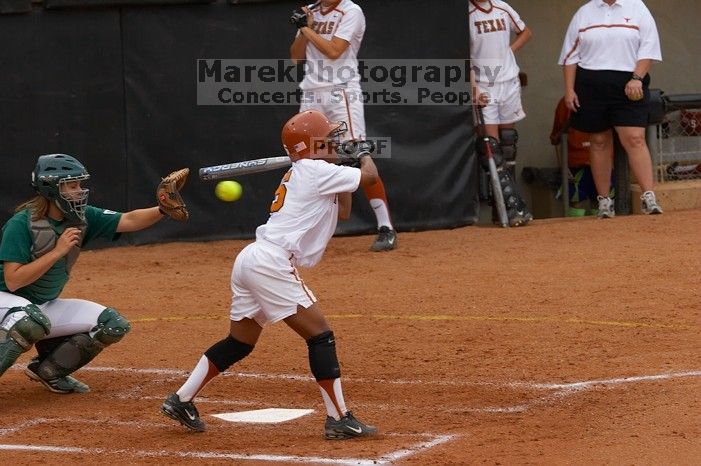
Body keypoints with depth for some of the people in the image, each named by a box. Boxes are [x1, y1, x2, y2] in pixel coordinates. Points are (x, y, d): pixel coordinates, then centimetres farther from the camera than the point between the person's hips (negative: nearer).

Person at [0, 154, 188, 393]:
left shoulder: (82, 217, -4)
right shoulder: (22, 223, -22)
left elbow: (128, 221, -11)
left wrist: (163, 209, -29)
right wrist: (58, 251, -30)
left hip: (47, 306, 8)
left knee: (114, 325, -2)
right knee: (33, 321, -41)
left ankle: (48, 370, 11)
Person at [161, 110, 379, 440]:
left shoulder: (299, 175, 24)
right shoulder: (315, 170, -4)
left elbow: (342, 212, 28)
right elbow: (370, 176, -5)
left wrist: (345, 166, 23)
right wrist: (364, 156, 17)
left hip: (250, 261, 10)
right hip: (271, 263, -10)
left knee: (239, 343, 19)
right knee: (320, 335, -8)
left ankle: (181, 400, 23)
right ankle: (339, 419, -11)